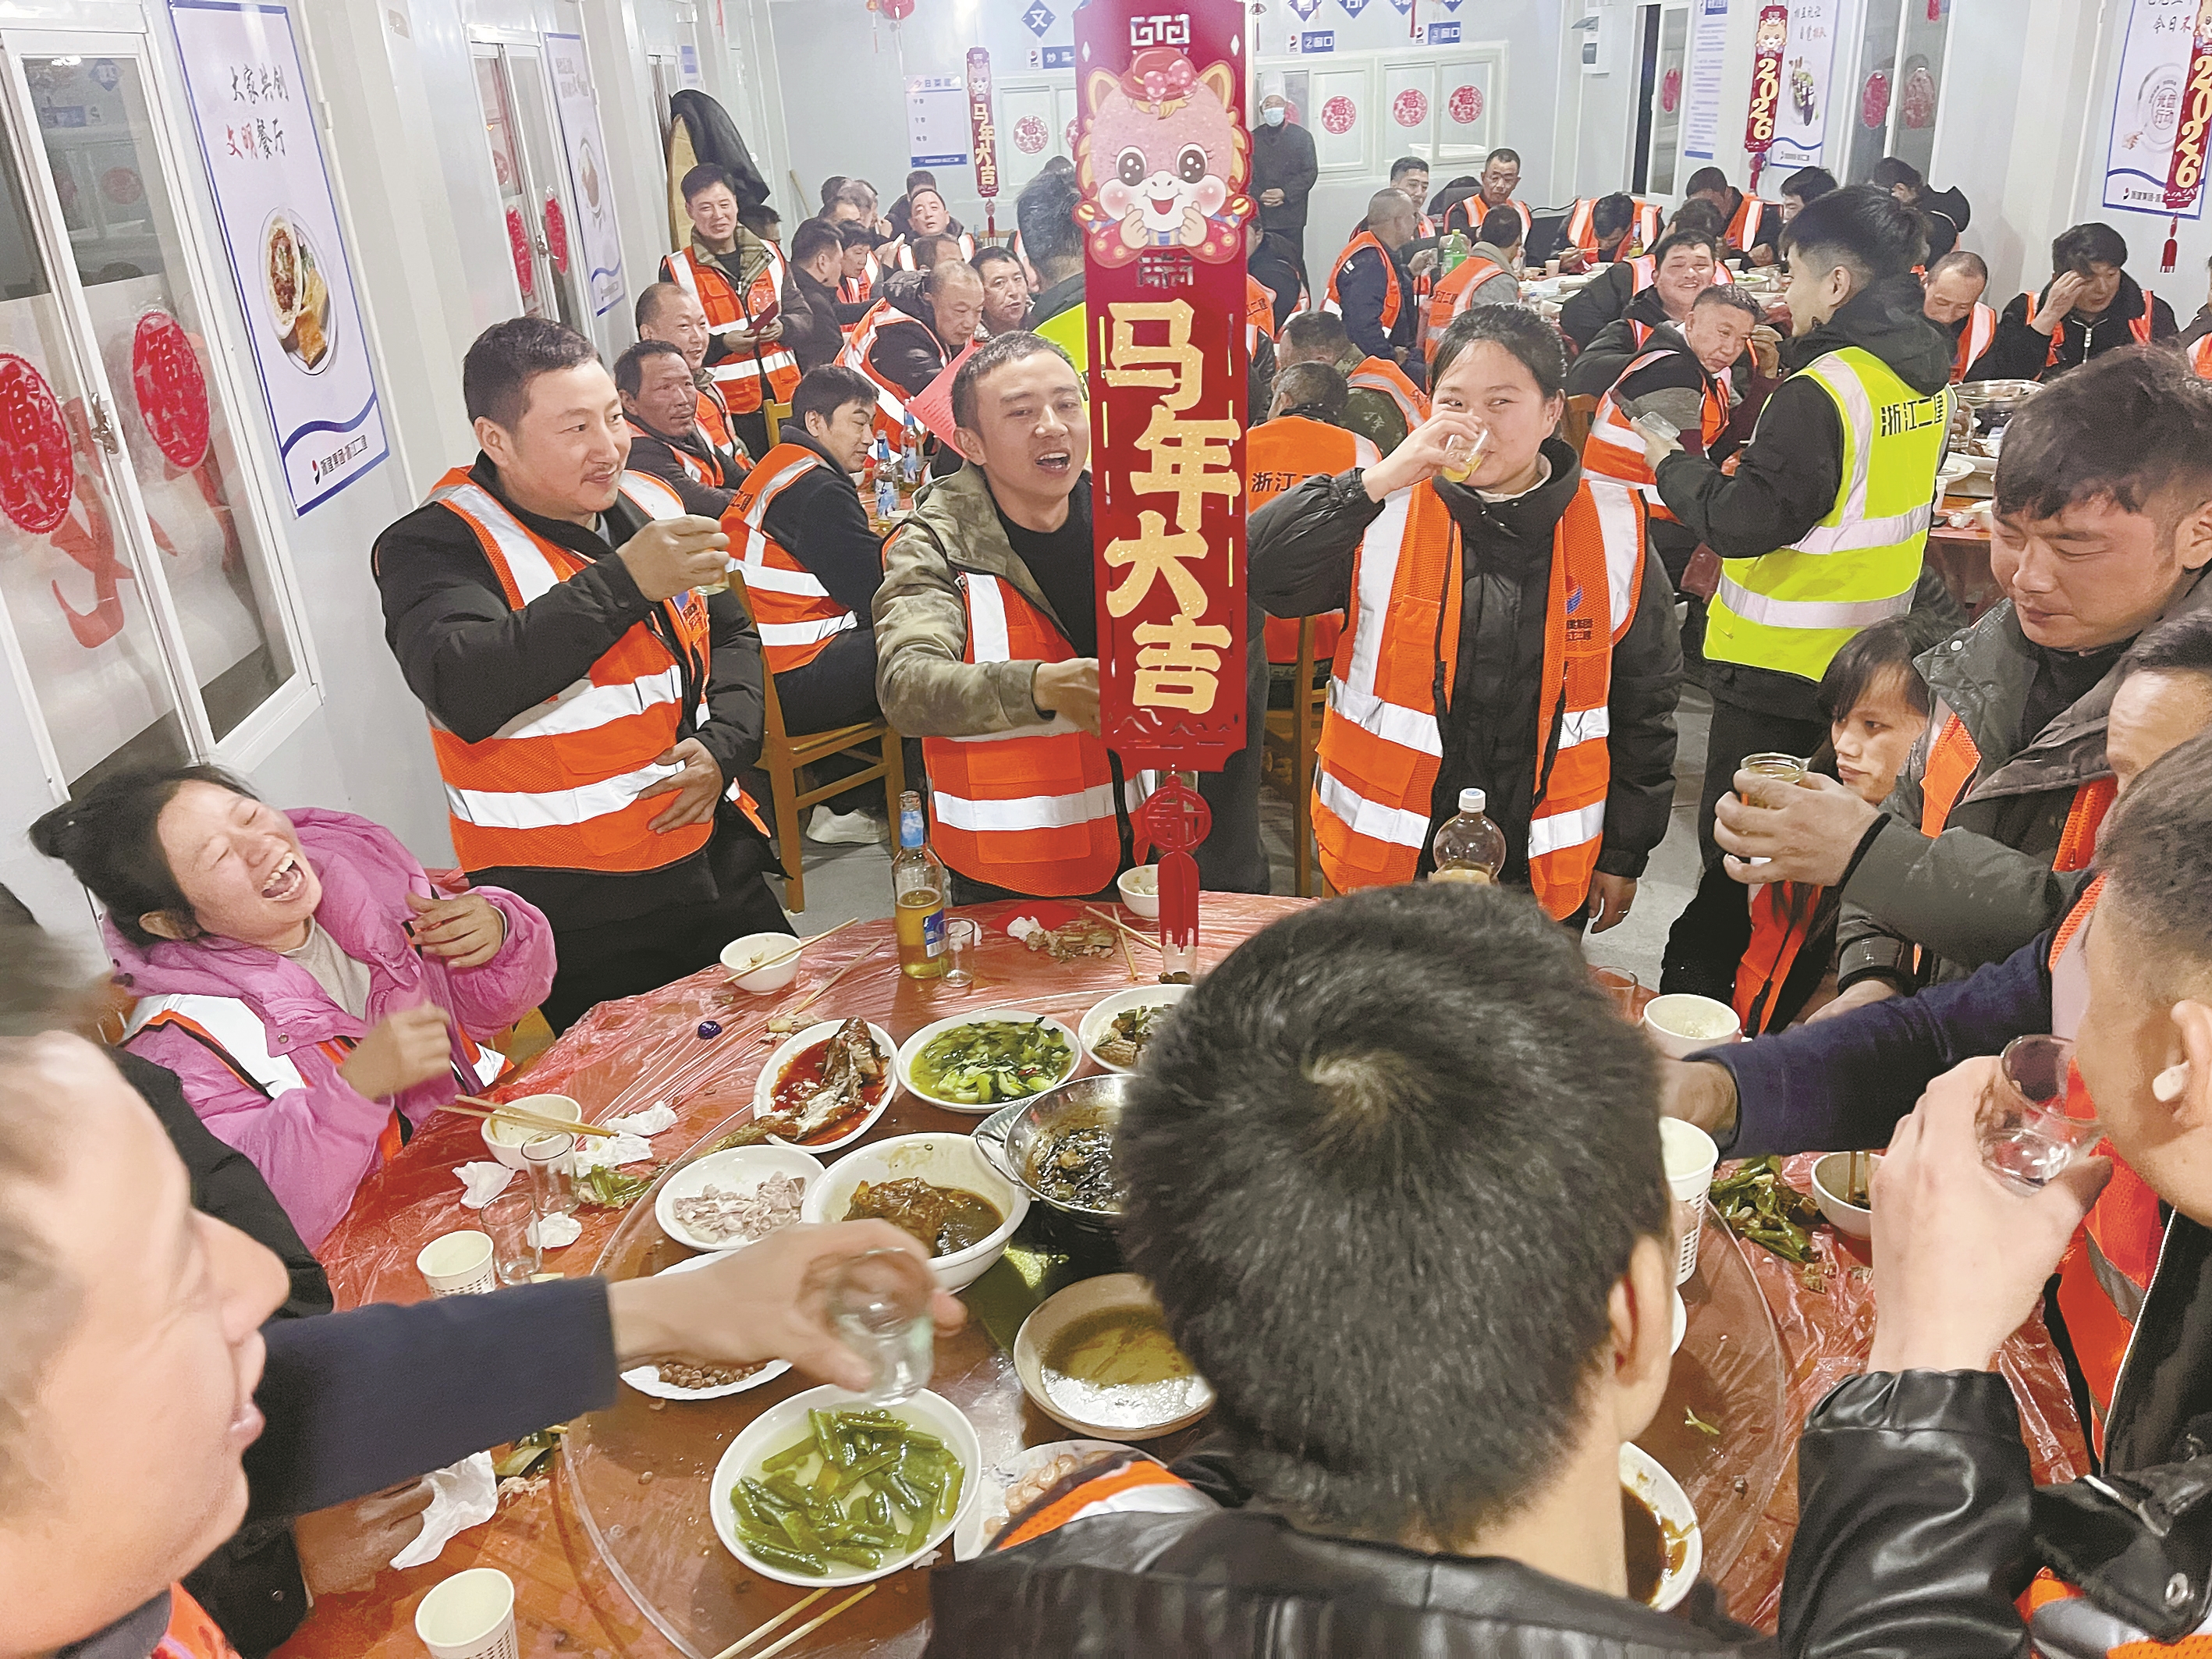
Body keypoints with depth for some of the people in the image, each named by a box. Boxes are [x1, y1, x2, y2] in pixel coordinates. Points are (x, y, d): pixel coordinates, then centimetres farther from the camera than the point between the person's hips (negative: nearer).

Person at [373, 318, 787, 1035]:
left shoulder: (650, 506, 6)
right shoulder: (436, 546, -13)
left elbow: (732, 639, 16)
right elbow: (465, 693, -31)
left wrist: (724, 745, -4)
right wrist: (621, 583, -34)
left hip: (715, 862, 6)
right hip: (574, 912, -6)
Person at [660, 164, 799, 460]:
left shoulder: (769, 257, 10)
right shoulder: (677, 270, -1)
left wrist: (782, 328, -7)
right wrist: (723, 343, -18)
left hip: (785, 395, 4)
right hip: (729, 407, -4)